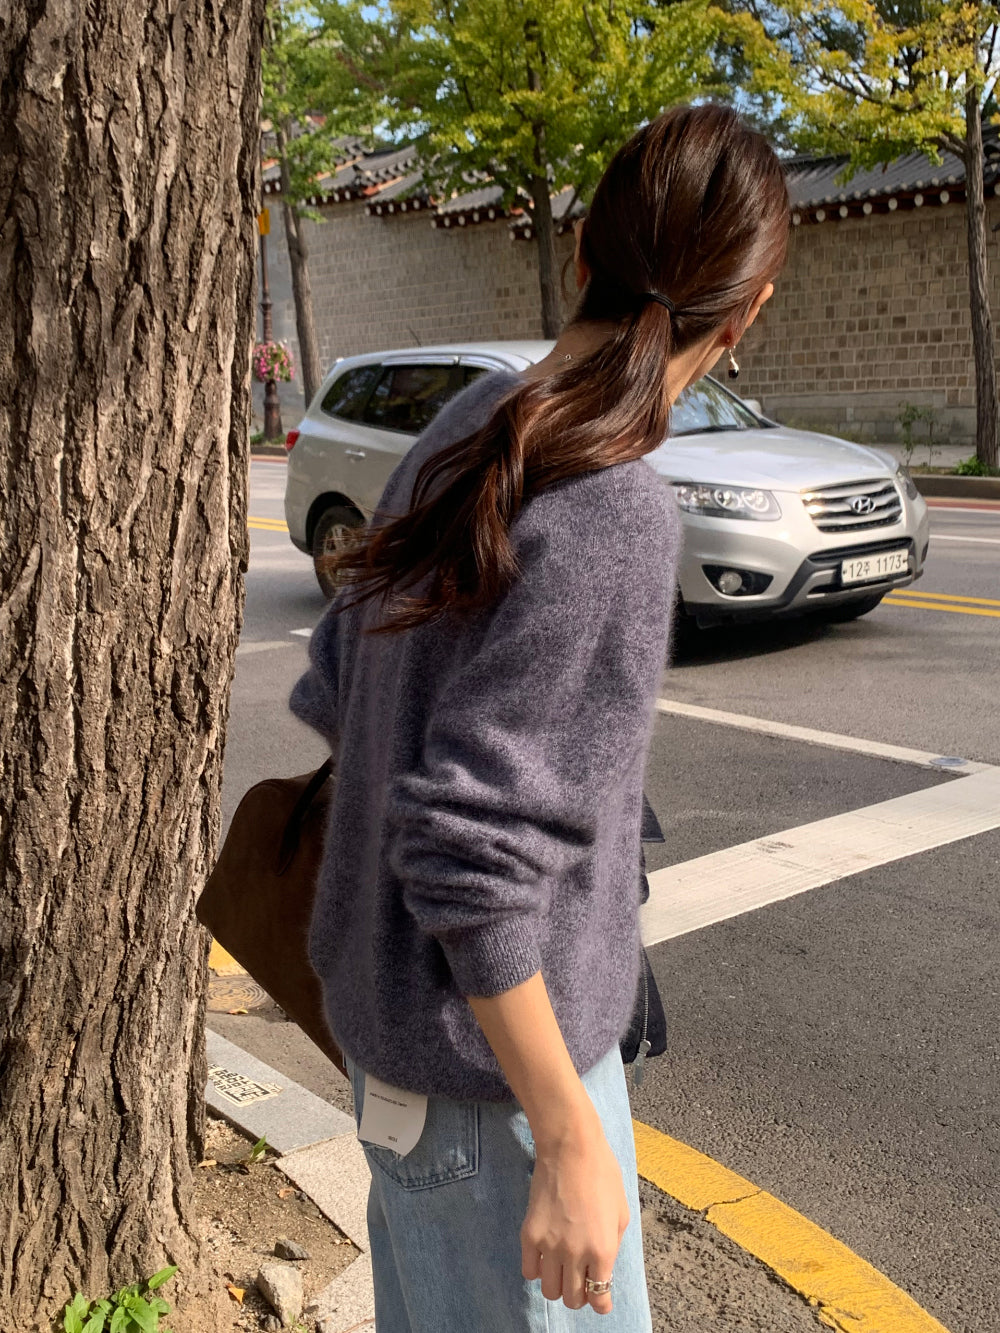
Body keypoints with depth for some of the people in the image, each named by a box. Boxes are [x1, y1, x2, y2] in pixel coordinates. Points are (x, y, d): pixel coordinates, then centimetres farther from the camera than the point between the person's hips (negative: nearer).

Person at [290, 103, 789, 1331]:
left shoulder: (465, 436, -1)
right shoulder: (611, 518, -26)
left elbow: (339, 690, 7)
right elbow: (474, 851, -27)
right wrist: (570, 1140, -19)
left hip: (390, 997, 8)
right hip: (491, 1053, -8)